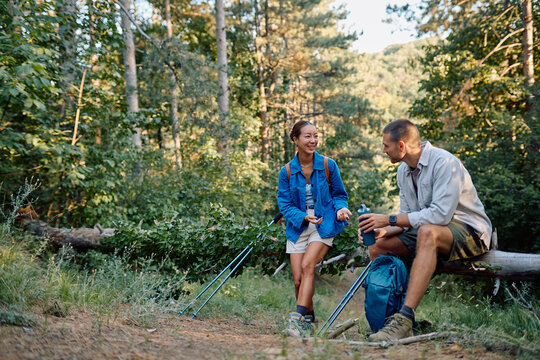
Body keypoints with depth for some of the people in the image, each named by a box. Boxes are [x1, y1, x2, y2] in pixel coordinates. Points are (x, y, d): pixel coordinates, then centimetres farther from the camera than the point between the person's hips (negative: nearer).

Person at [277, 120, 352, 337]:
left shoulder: (328, 165, -1)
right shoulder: (287, 172, 0)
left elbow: (339, 194, 9)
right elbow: (285, 204, 2)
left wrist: (341, 208, -13)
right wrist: (303, 217, -15)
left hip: (324, 224, -2)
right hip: (298, 227, 2)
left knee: (307, 265, -24)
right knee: (298, 279, -3)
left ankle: (298, 317, -22)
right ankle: (309, 321, 18)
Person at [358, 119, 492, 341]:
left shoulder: (444, 162, -19)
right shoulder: (403, 171, 8)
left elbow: (440, 215, -28)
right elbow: (408, 217, 8)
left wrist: (389, 219, -25)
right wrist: (384, 230, -13)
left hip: (471, 232, -8)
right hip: (431, 233, 8)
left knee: (427, 232, -39)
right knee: (377, 246, -8)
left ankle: (405, 318, -44)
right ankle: (388, 315, -11)